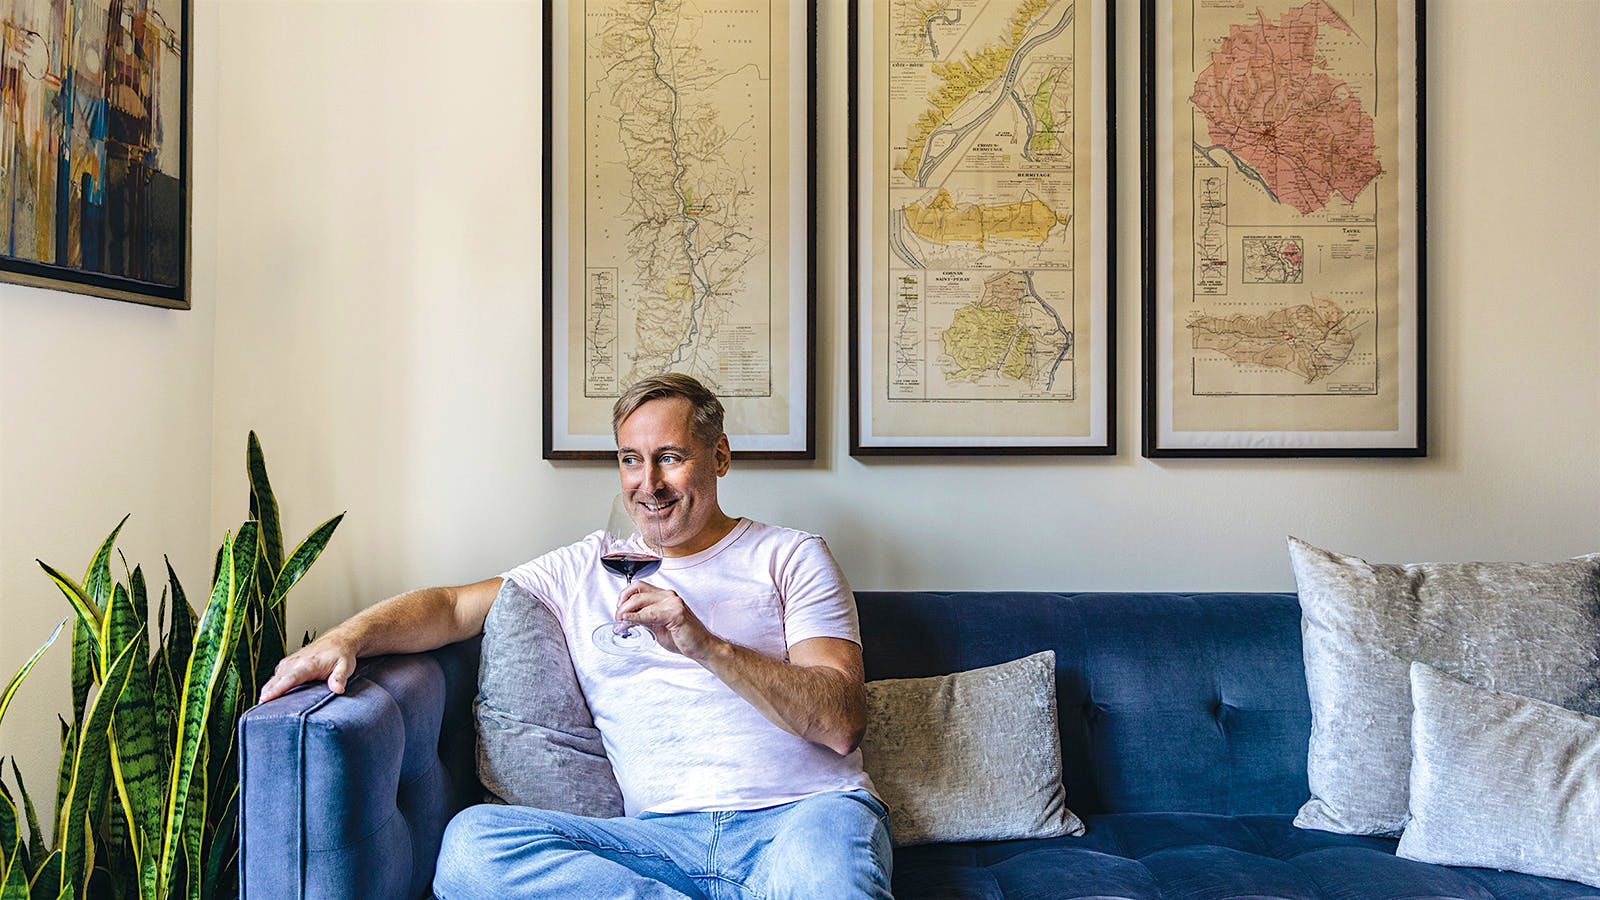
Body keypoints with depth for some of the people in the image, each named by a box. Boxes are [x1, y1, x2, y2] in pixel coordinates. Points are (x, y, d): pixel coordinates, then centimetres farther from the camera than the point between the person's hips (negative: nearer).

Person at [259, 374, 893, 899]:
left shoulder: (789, 556, 10)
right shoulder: (588, 567, 21)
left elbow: (842, 723, -2)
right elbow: (454, 606, 18)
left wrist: (704, 644, -15)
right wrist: (348, 637, -3)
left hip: (803, 812, -5)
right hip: (667, 835, 6)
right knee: (472, 840, -23)